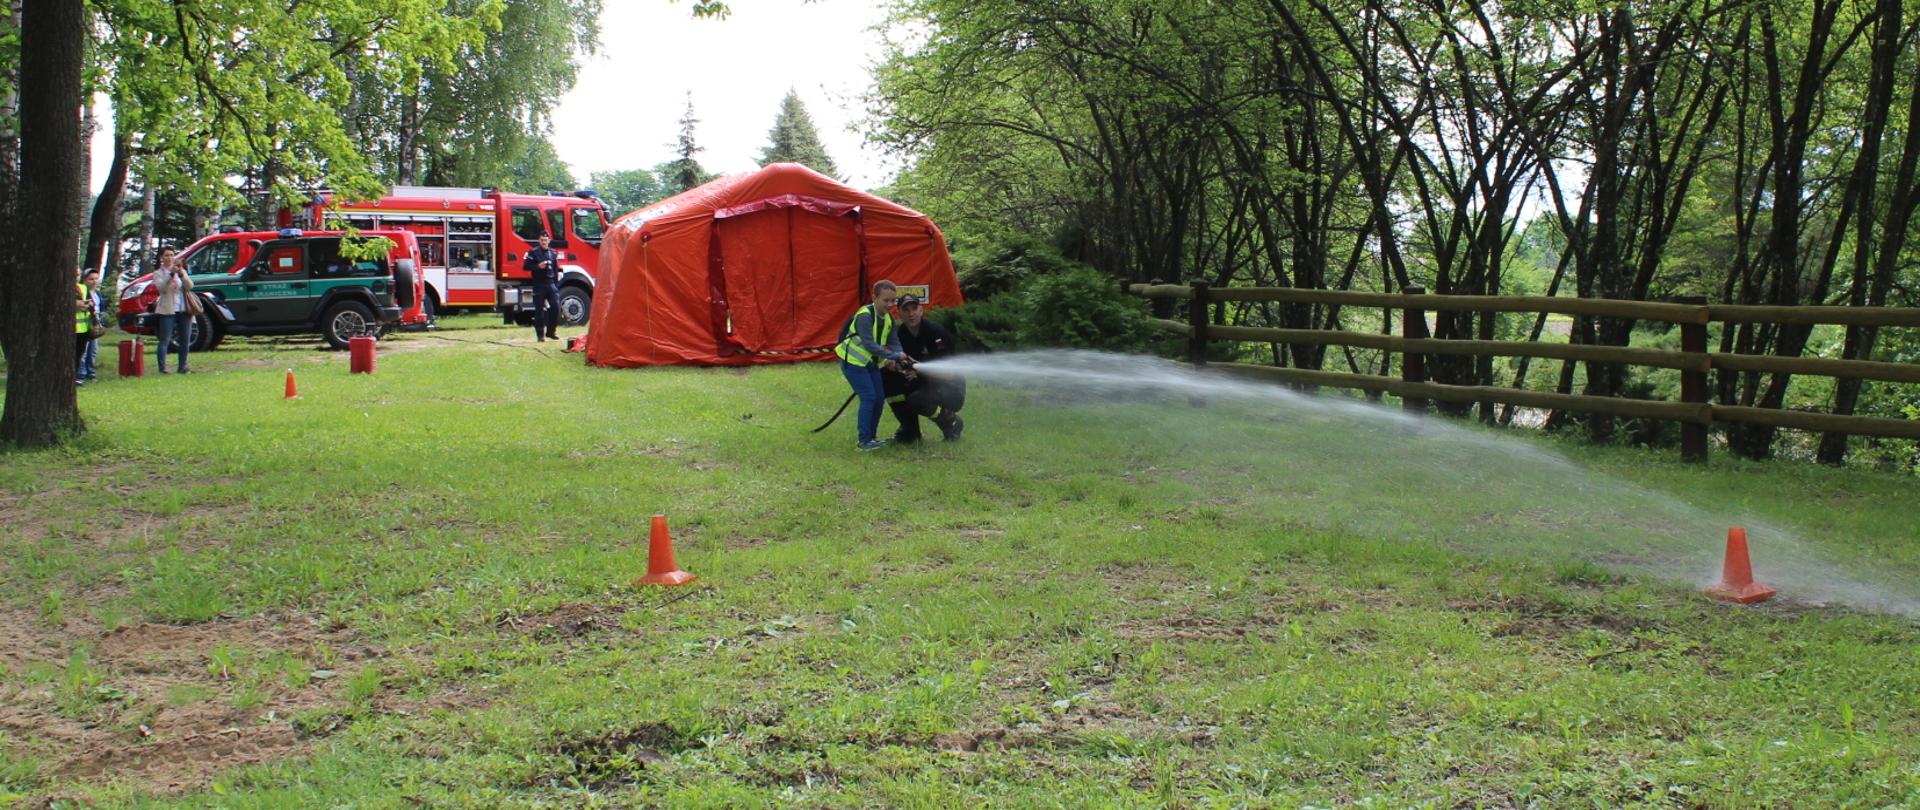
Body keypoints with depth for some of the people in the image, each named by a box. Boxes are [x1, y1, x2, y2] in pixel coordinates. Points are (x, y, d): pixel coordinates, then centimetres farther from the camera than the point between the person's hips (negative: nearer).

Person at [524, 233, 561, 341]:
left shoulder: (553, 253, 11)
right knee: (539, 310, 1)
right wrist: (538, 266, -17)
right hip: (539, 284, -3)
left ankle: (550, 331, 6)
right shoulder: (533, 253, 0)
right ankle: (540, 334, 7)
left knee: (556, 306, -7)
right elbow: (527, 266, -3)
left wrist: (556, 284, 12)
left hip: (551, 284, 3)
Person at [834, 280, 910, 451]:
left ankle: (871, 436, 19)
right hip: (853, 362, -8)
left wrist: (894, 360, -22)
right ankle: (864, 441, -9)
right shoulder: (865, 317, -26)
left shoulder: (888, 318, 0)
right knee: (869, 397, -14)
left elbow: (894, 343, -1)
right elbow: (869, 345, -34)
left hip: (870, 362, 8)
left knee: (879, 397, 6)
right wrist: (894, 356, -36)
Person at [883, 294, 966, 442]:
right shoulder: (901, 333, -2)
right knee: (888, 379, -13)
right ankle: (909, 430, 0)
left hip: (951, 388, -7)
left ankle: (951, 422, -2)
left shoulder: (935, 332, -20)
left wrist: (921, 370, -36)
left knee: (916, 400, -34)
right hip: (924, 383, 7)